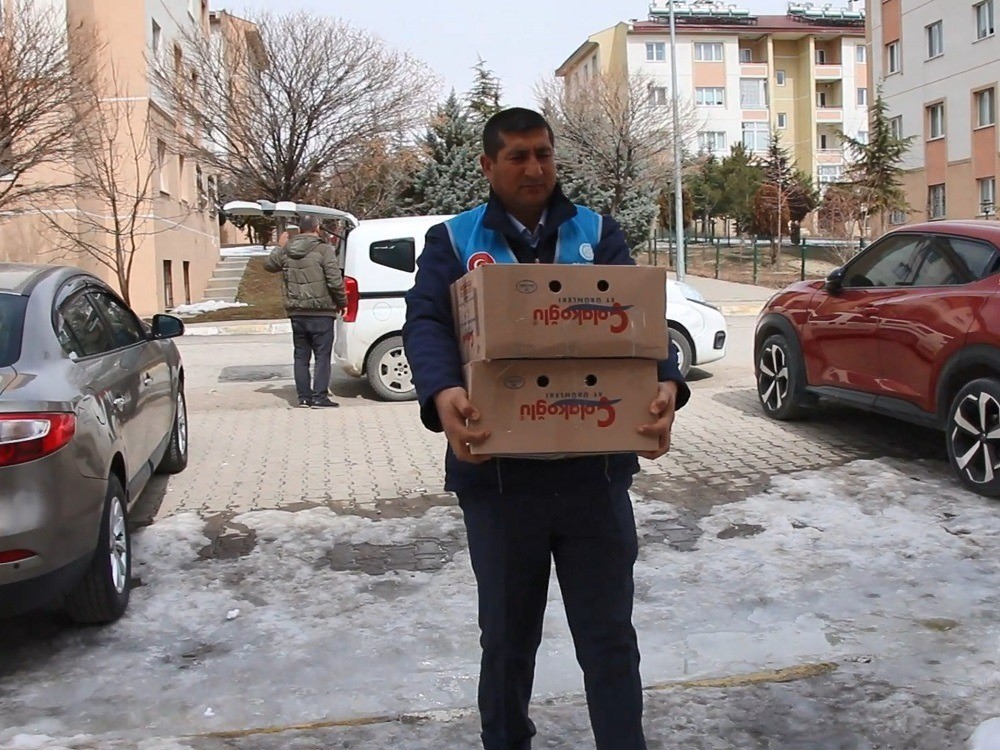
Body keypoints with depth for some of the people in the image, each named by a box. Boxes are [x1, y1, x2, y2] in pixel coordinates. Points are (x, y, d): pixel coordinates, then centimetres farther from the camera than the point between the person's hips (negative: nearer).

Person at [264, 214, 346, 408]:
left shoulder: (286, 251, 6)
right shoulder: (323, 250, -10)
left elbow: (268, 264, 24)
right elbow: (335, 281, -14)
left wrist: (279, 246, 38)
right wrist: (342, 302, 0)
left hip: (296, 313, 5)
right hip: (320, 313, -5)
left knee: (301, 356, 12)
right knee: (322, 355, 0)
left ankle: (303, 396, 12)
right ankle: (319, 396, -5)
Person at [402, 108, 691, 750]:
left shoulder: (599, 234, 8)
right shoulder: (453, 241, 5)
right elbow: (426, 324, -10)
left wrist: (666, 384, -25)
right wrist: (443, 393, -32)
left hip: (595, 470, 1)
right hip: (497, 474, 0)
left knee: (609, 635, 8)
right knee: (507, 634, 16)